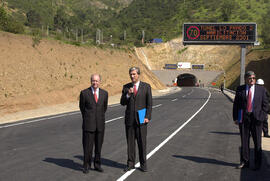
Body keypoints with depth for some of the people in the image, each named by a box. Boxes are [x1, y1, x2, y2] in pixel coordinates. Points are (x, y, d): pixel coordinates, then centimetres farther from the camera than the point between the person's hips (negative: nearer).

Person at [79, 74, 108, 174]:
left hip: (100, 124, 3)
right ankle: (86, 166, 13)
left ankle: (97, 164, 22)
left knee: (98, 146, 9)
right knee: (88, 146, 0)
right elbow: (82, 107, 8)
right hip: (88, 124, -3)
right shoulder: (84, 93, -4)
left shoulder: (104, 93, 4)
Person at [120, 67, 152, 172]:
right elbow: (122, 103, 2)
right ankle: (130, 164, 14)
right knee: (130, 142, 5)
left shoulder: (146, 87, 0)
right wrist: (128, 94, -15)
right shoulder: (126, 87, 7)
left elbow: (149, 103, -1)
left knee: (142, 142, 1)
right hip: (129, 119, 2)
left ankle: (143, 164, 11)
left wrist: (147, 117, -9)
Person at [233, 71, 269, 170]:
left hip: (256, 118, -1)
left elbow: (265, 105, 4)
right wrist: (235, 118, -1)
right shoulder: (240, 89, 5)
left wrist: (261, 117, -7)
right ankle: (244, 162, 17)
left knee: (257, 142, 4)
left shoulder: (261, 90, 3)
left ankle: (257, 164, 14)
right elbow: (236, 104, 6)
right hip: (243, 118, 1)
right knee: (244, 141, 7)